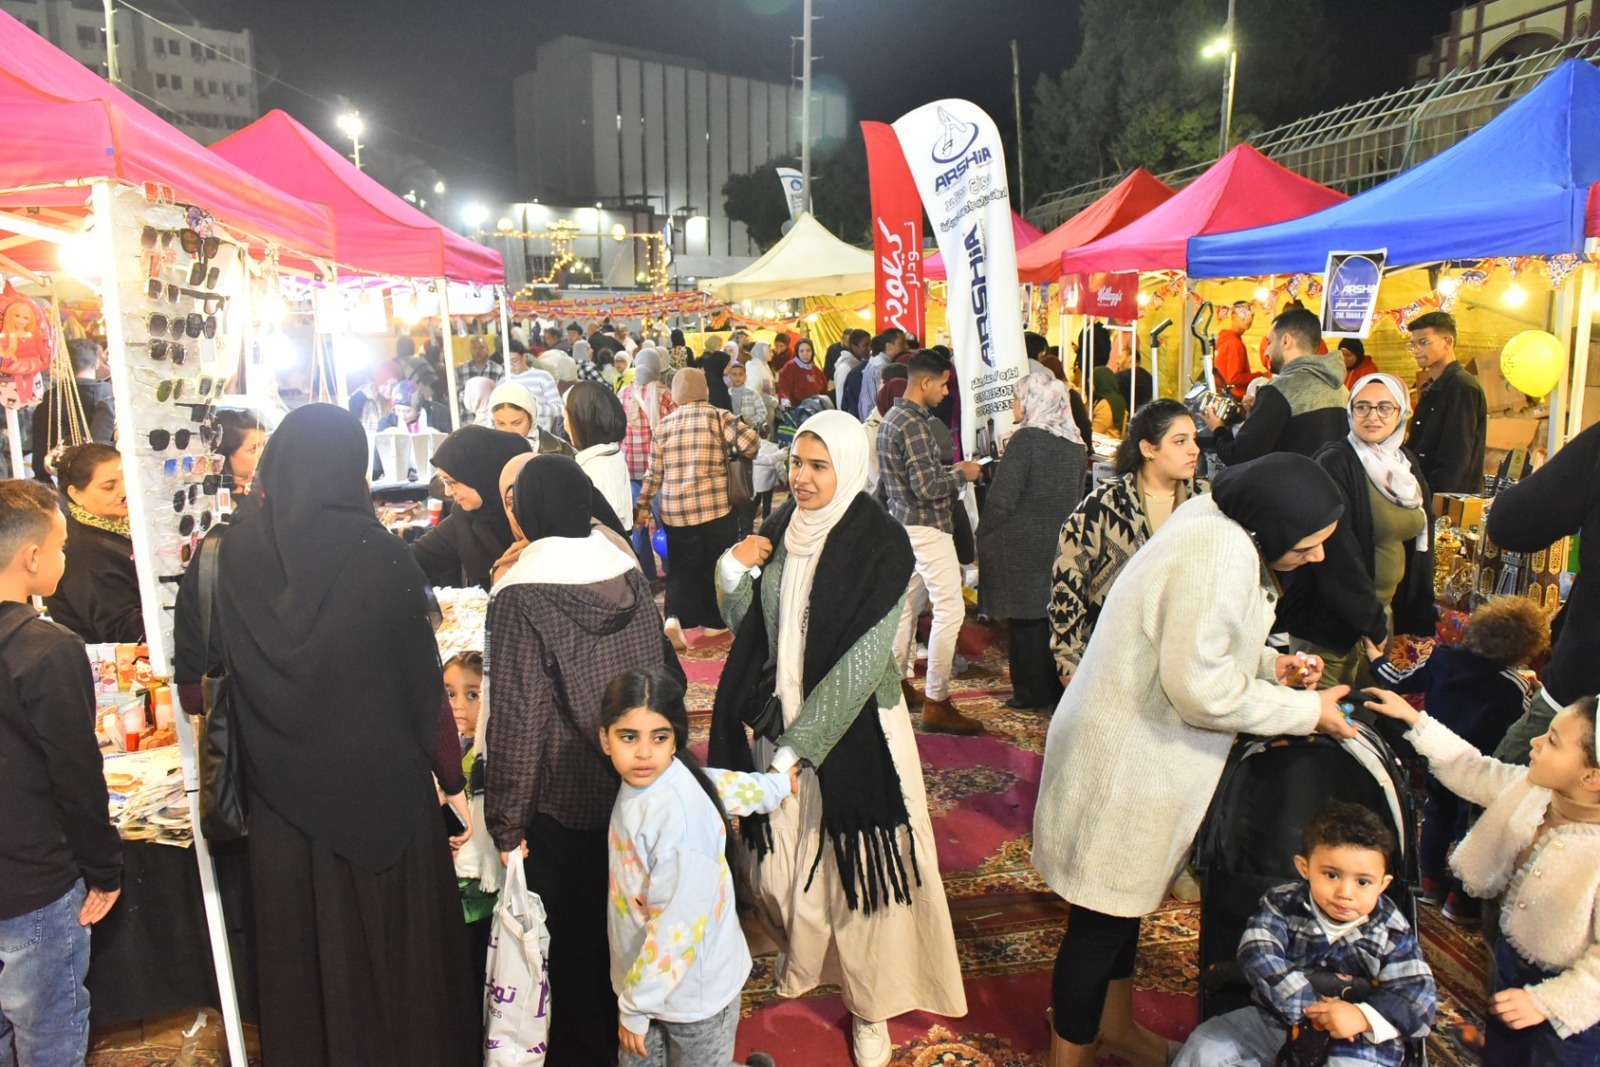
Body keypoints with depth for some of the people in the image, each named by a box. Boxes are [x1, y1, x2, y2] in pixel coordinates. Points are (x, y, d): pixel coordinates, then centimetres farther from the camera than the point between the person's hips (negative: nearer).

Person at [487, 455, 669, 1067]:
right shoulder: (629, 576, -4)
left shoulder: (520, 600, -19)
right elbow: (658, 676, 6)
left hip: (563, 804, -5)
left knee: (572, 933, 15)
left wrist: (506, 822, -9)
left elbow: (518, 724, -19)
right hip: (636, 790, 5)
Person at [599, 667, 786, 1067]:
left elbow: (679, 925, -27)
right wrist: (777, 786, 28)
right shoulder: (642, 780, -6)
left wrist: (636, 1005, -15)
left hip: (693, 989, -7)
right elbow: (724, 783, 10)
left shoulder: (680, 814, -31)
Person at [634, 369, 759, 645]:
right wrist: (746, 456, 9)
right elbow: (750, 443, -13)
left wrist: (643, 505, 16)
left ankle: (675, 616, -6)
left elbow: (654, 473, 7)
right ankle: (713, 620, 22)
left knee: (681, 566, 13)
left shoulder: (664, 425, 6)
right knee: (716, 565, 14)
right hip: (716, 506, -2)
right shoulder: (717, 416, -3)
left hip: (674, 510, 3)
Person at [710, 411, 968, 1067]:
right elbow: (749, 627, 8)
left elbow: (863, 661, -20)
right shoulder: (780, 528, 2)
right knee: (785, 850, 17)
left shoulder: (880, 546, -16)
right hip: (781, 718, 5)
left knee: (856, 860, 6)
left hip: (854, 727, -5)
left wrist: (800, 745, -23)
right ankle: (804, 954, 47)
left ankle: (868, 1001, 29)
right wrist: (734, 572, -12)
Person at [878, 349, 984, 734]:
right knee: (950, 610, -7)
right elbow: (926, 488, -24)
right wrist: (962, 474, -9)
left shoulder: (890, 419, 11)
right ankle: (936, 703, -4)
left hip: (904, 524, 10)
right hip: (927, 527, -10)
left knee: (907, 602, 17)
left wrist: (949, 472, 15)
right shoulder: (914, 425, -19)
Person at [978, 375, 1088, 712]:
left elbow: (1002, 498, -18)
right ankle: (1058, 687, 22)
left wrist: (984, 537, -7)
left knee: (1028, 620, 2)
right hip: (1063, 543, 7)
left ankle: (1032, 691, 9)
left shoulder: (1026, 439, -15)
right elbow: (1077, 496, 14)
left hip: (1024, 545, -7)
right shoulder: (1076, 444, 7)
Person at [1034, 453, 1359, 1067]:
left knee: (1124, 897, 25)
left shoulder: (1219, 524, 4)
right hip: (1126, 760, -10)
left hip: (1140, 752, 10)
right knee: (1102, 917, 6)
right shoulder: (1219, 553, -27)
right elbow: (1199, 685, -26)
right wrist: (1307, 711, -15)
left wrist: (1269, 664, 1)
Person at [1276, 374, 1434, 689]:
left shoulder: (1407, 466, 9)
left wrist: (1419, 619, 10)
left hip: (1384, 611, 7)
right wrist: (1371, 621, -15)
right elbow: (1336, 554, -19)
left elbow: (1420, 544, 15)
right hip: (1330, 618, -7)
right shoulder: (1336, 464, -14)